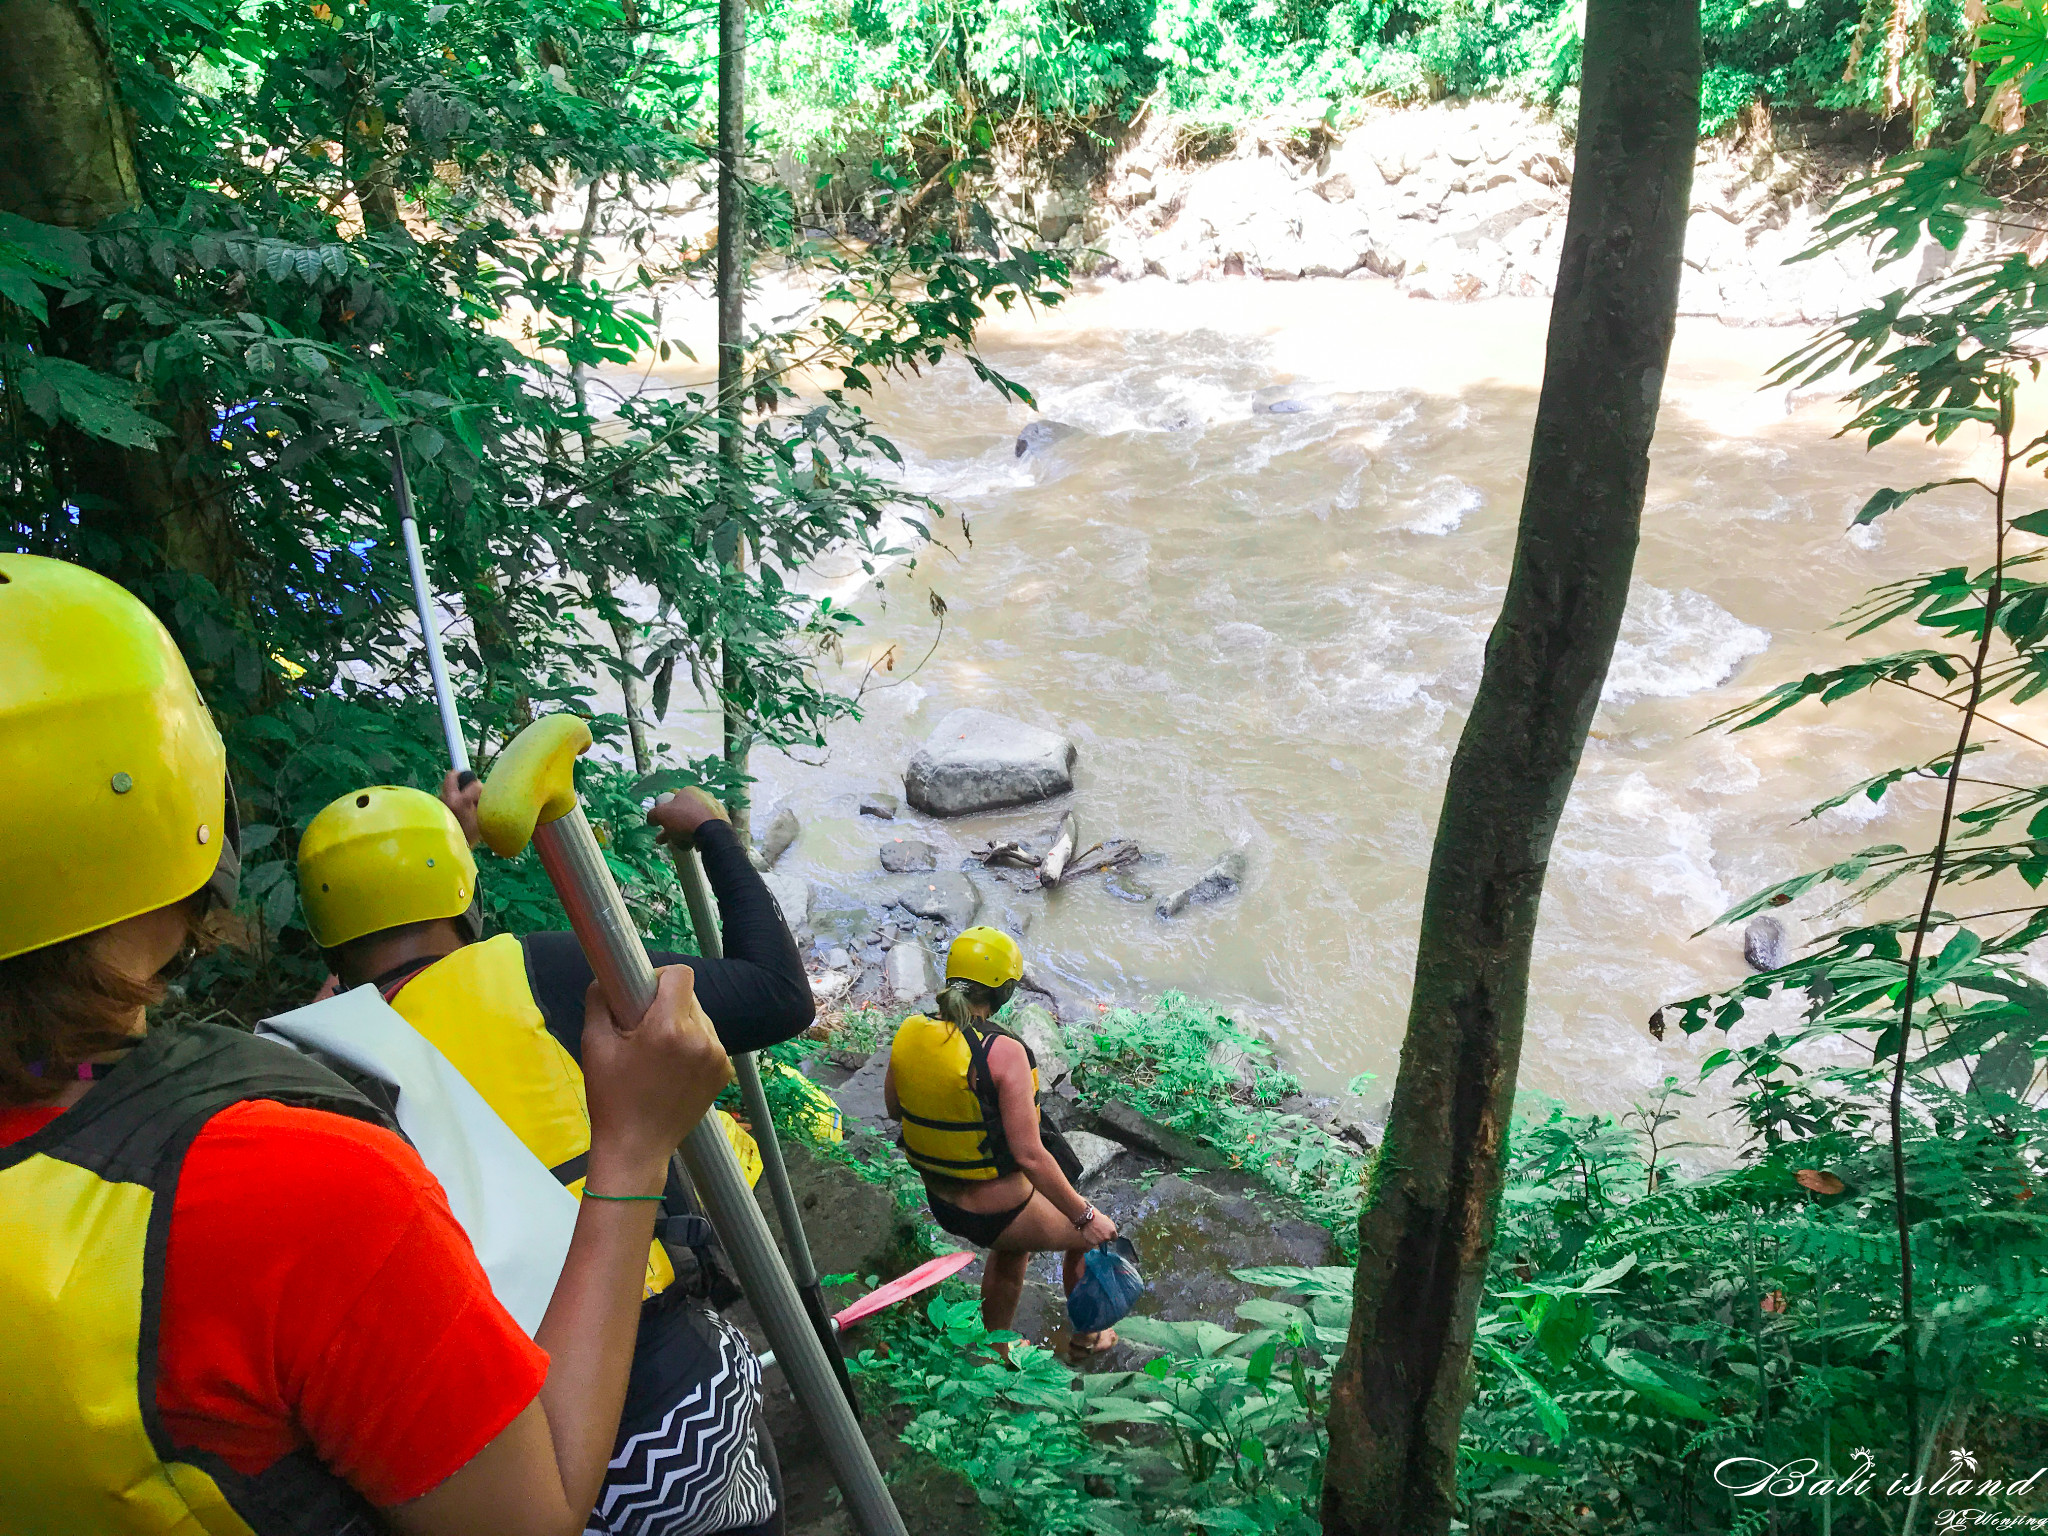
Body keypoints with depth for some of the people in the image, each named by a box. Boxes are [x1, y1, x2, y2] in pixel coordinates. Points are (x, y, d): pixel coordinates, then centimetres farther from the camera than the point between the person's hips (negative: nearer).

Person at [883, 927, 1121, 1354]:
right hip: (999, 1212, -6)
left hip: (940, 1199, 6)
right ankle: (1086, 1335, 47)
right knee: (1088, 1236, 24)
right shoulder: (1003, 1052, -30)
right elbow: (1030, 1155, -29)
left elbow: (893, 1107, 6)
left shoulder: (909, 1033, -11)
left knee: (1011, 1249, 37)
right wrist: (1085, 1217, -18)